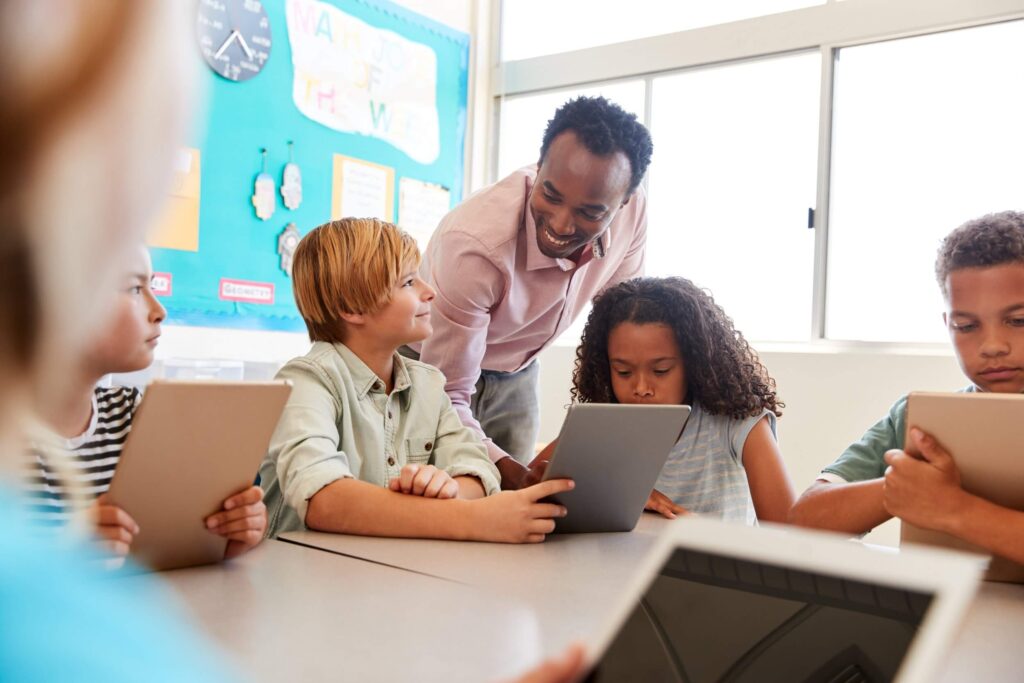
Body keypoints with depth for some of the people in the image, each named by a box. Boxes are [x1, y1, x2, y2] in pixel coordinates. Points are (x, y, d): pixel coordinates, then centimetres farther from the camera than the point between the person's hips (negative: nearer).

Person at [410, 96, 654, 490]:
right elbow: (445, 394, -31)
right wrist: (507, 471, -46)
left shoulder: (632, 210, -22)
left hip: (517, 377, 4)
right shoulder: (476, 244, -38)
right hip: (432, 371, -4)